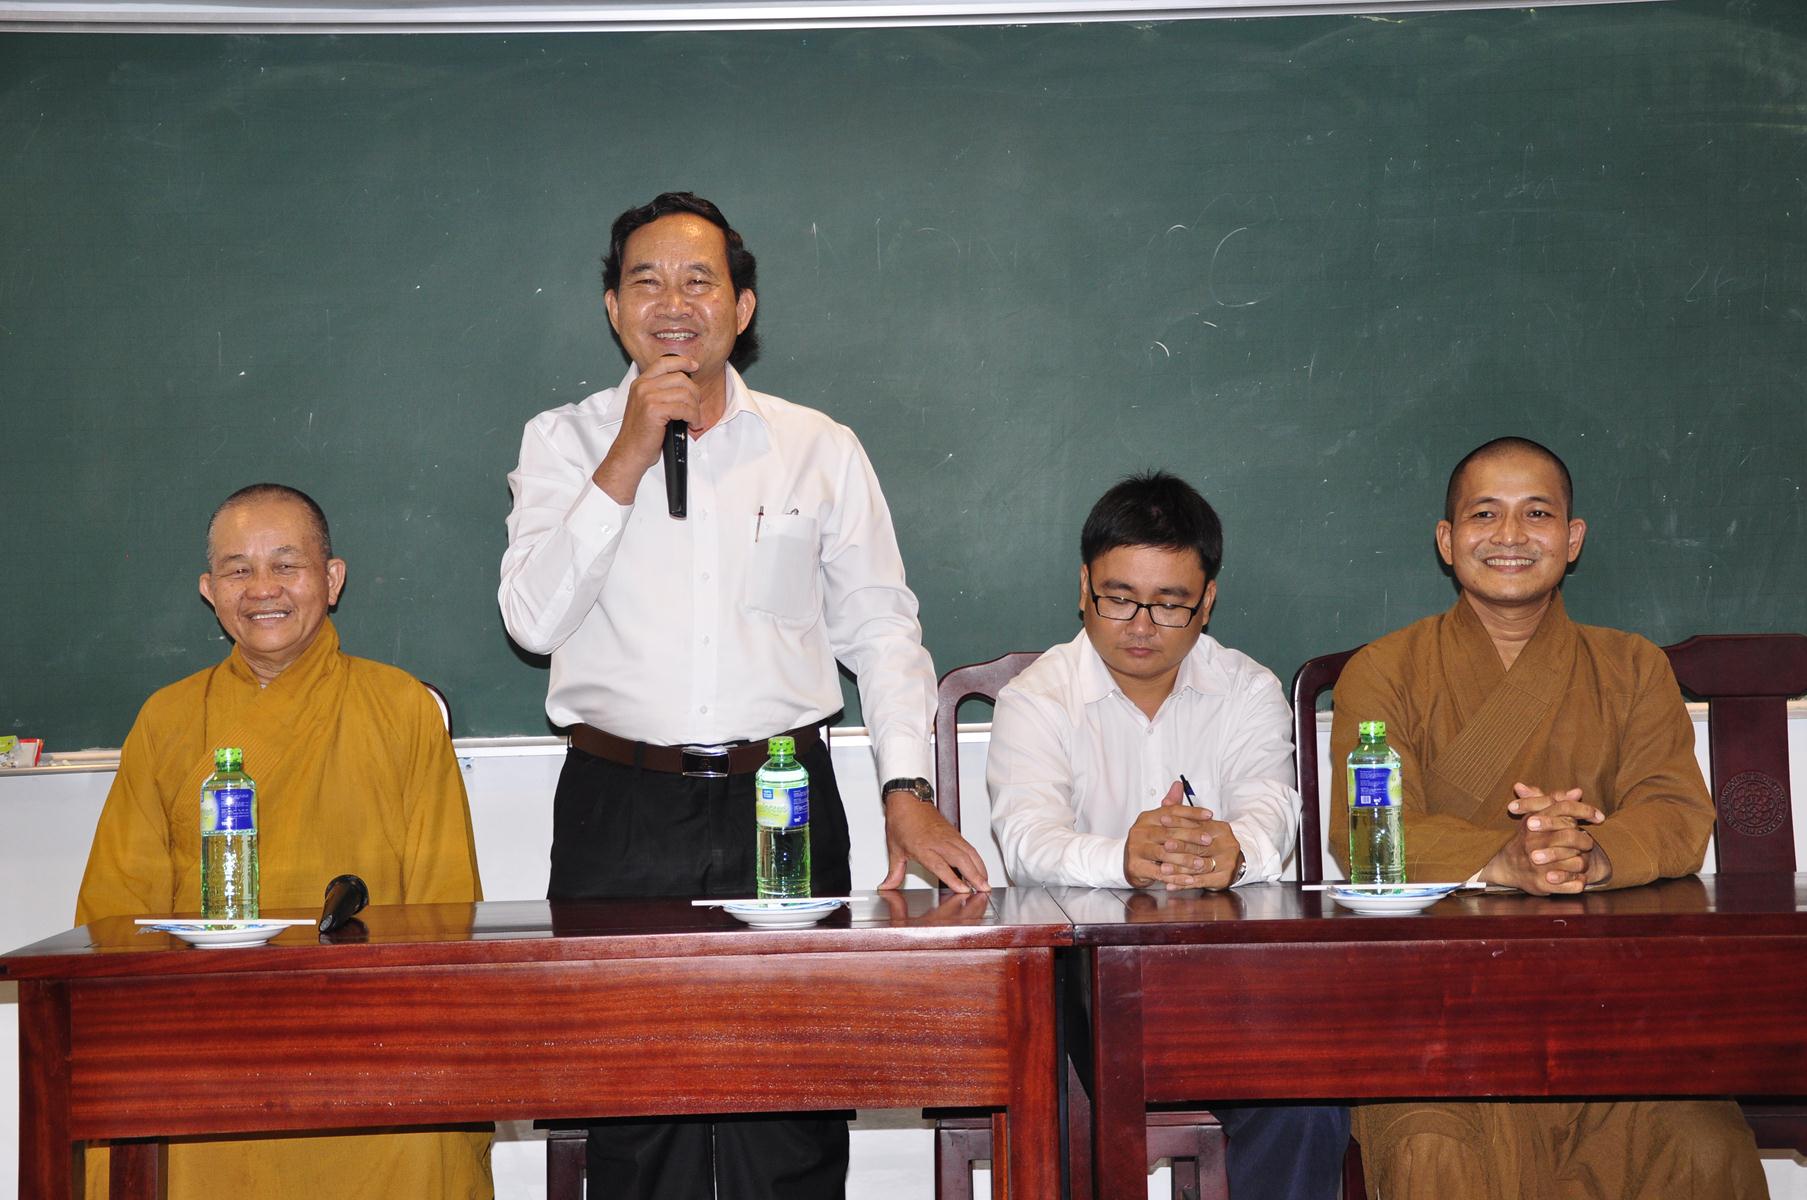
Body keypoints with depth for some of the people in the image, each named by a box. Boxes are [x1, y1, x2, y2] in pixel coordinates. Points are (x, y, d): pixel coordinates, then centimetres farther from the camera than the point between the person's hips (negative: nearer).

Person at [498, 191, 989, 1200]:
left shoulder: (822, 450, 9)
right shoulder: (564, 443, 8)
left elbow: (881, 628, 9)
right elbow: (533, 618, -5)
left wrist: (908, 793, -2)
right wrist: (630, 456, -9)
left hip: (784, 807, 0)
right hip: (620, 814, 0)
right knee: (634, 1115, 0)